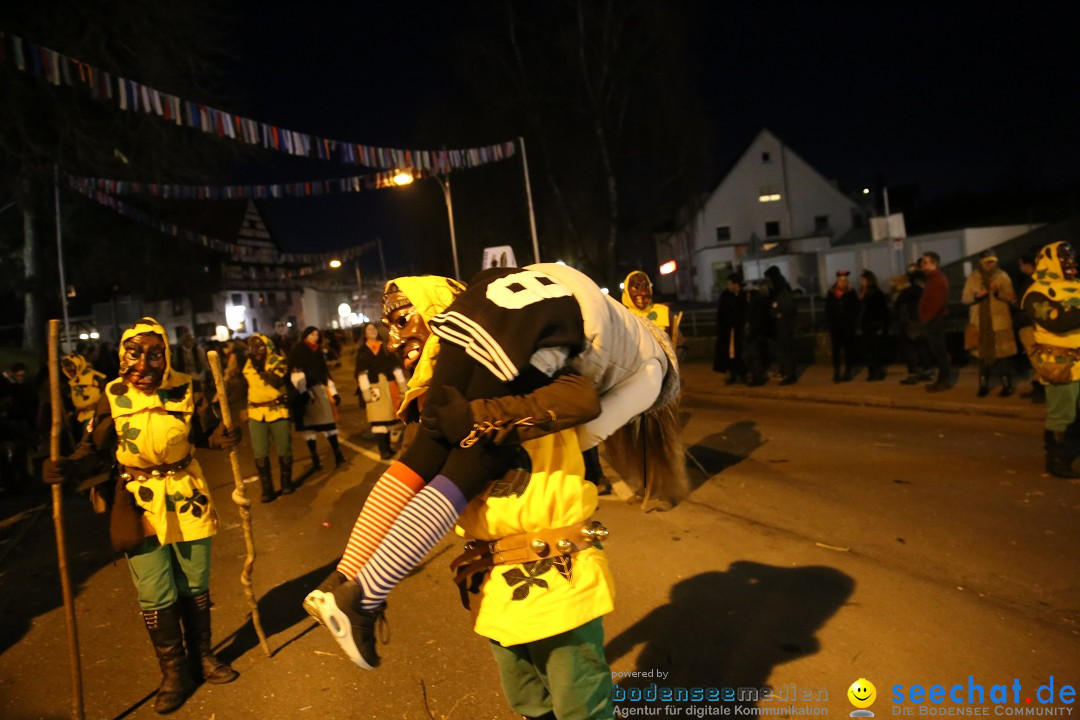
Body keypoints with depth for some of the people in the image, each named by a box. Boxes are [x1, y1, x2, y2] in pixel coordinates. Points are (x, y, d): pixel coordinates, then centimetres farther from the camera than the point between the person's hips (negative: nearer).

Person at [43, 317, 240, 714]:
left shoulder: (184, 387, -7)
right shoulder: (113, 396, -9)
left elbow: (200, 434, 2)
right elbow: (95, 448, -5)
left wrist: (221, 438, -20)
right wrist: (67, 467, -24)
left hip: (187, 497, 1)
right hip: (140, 503, -1)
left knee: (195, 587, 14)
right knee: (157, 597, 2)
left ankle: (202, 656, 36)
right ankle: (174, 673, 23)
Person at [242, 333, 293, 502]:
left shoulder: (278, 361, -7)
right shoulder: (248, 364, 6)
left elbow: (276, 382, -23)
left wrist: (260, 368, -27)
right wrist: (247, 408, 19)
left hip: (278, 411, -3)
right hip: (256, 414, 3)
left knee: (284, 450, 8)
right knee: (260, 453, -1)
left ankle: (286, 482, 28)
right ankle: (267, 489, 8)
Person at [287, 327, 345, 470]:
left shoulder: (317, 353, 20)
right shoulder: (297, 353, -1)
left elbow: (326, 374, 22)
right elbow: (296, 375, -13)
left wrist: (334, 392, 16)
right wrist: (304, 392, -23)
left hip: (320, 390, 5)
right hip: (307, 393, -5)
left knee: (329, 422, -1)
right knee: (309, 425, -2)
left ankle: (337, 453, 2)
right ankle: (315, 459, 1)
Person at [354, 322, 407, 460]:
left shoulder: (385, 347, 11)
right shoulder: (362, 351, 3)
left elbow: (396, 367, 9)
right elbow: (362, 373, -4)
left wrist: (403, 387, 4)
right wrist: (366, 392, -12)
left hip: (390, 385, 3)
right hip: (374, 387, -3)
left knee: (389, 417, 9)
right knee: (378, 419, -7)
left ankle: (388, 447, 21)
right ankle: (383, 451, -7)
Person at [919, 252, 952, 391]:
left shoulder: (938, 279, -15)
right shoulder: (933, 278, 18)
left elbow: (938, 302, -23)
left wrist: (926, 318, -18)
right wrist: (925, 318, 14)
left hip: (936, 320, -10)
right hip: (933, 320, 10)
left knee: (939, 351, -6)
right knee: (937, 351, 11)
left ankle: (945, 380, -3)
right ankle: (943, 379, 16)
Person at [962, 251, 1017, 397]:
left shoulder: (1002, 276, -2)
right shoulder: (973, 278, 4)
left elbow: (1012, 299, -6)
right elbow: (965, 299, 3)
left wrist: (998, 292, -23)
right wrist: (976, 295, -16)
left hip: (1000, 323, -2)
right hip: (980, 322, 2)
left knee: (1003, 354, -1)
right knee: (983, 354, 8)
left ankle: (1006, 385, 8)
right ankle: (983, 385, 17)